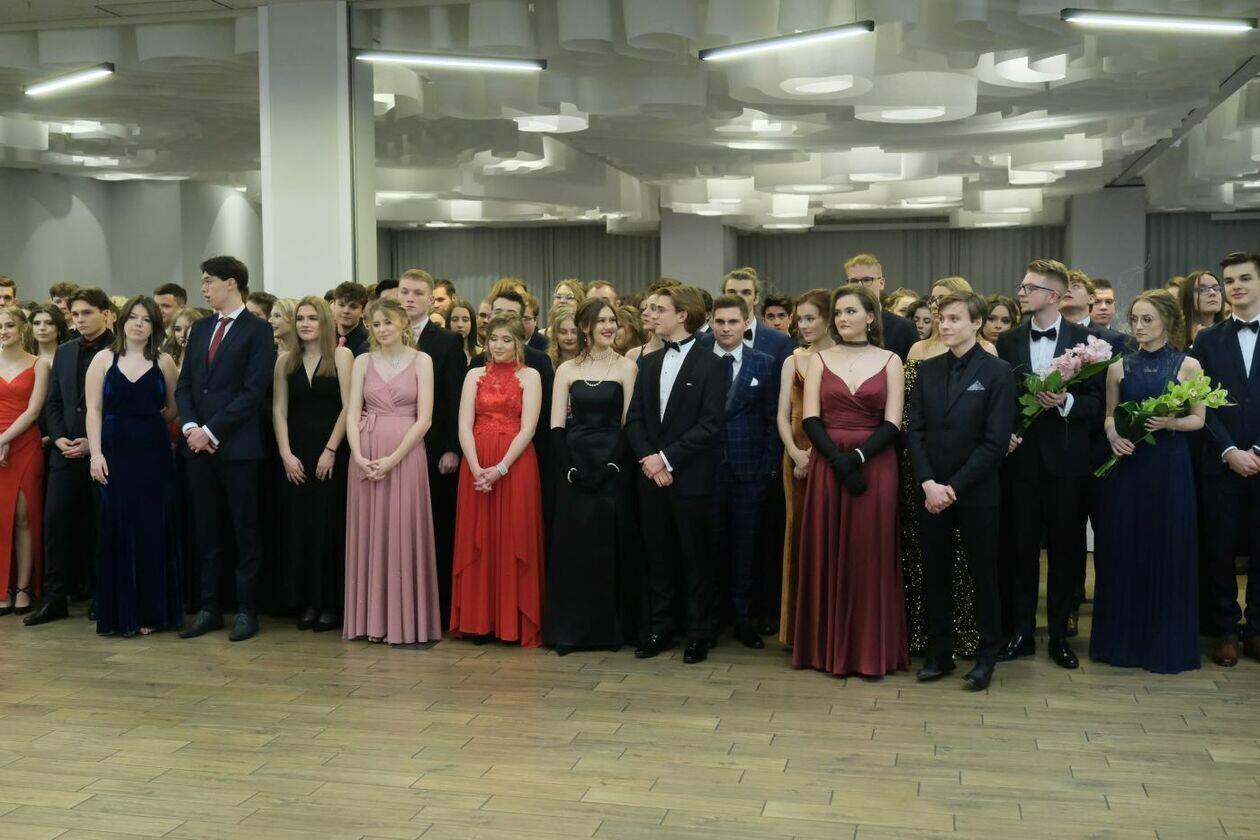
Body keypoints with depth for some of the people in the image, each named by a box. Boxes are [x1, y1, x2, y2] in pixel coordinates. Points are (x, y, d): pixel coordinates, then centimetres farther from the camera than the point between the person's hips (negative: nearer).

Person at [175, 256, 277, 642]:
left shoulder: (258, 331, -5)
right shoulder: (200, 329, 15)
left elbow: (253, 391, -13)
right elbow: (184, 385, 13)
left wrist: (212, 431, -14)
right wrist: (190, 427, -4)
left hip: (237, 447, -6)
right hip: (199, 446, 6)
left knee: (244, 531, 3)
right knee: (207, 531, 10)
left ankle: (246, 610, 11)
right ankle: (209, 607, 18)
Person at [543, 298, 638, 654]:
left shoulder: (626, 367, 2)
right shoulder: (566, 370, 8)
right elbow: (557, 426, 2)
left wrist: (612, 465, -12)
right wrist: (570, 468, -9)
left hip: (612, 468, -1)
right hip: (575, 468, 2)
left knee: (611, 547, 3)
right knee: (572, 548, 3)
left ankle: (611, 627, 14)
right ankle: (570, 629, 11)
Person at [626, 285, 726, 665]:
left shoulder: (710, 364, -5)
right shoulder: (648, 363, 12)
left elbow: (710, 423, -12)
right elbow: (634, 419, 8)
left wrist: (668, 458, -15)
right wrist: (647, 457, -8)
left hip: (691, 477, -5)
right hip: (652, 476, 5)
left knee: (696, 559, 4)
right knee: (658, 558, 11)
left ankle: (698, 634, 14)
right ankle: (658, 631, 20)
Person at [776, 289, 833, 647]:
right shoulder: (793, 362, 12)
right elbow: (783, 414, 6)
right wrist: (794, 452, -11)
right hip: (798, 456, 4)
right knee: (800, 533, 6)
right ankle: (800, 628, 14)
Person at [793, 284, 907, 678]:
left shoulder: (889, 361, 5)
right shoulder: (819, 360, 7)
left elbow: (892, 424, -2)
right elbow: (810, 419, -2)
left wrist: (857, 456, -16)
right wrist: (838, 460, -15)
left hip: (875, 465, -1)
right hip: (826, 465, 1)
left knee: (870, 555, 1)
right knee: (826, 554, 3)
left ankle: (871, 649, 9)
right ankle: (828, 646, 13)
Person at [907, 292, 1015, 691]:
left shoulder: (997, 372, -6)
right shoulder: (927, 370, 7)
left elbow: (996, 441, -12)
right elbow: (915, 431, 3)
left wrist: (954, 487, -15)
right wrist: (928, 484, -9)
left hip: (977, 494, -4)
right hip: (931, 491, 4)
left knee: (983, 576, 7)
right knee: (935, 576, 10)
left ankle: (986, 656, 20)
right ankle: (939, 653, 22)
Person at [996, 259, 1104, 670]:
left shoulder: (1084, 339, -1)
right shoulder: (1008, 341, 6)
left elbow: (1097, 401, -1)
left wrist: (1066, 401, -20)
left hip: (1066, 458, -1)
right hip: (1021, 455, 2)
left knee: (1064, 547, 7)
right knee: (1021, 546, 6)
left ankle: (1059, 634, 18)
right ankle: (1020, 632, 16)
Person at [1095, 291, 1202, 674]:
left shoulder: (1188, 365, 0)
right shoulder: (1119, 367, 6)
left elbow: (1198, 419, 2)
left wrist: (1169, 423, -16)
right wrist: (1113, 435, -9)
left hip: (1169, 468, -2)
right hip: (1126, 464, 2)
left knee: (1168, 549, 3)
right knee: (1122, 549, 5)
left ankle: (1166, 642, 17)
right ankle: (1122, 638, 18)